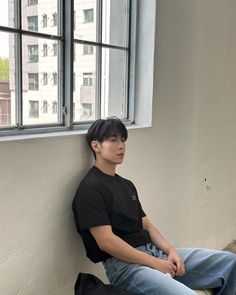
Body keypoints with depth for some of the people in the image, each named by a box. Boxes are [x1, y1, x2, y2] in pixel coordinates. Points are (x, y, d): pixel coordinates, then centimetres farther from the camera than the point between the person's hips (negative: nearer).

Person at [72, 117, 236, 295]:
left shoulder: (127, 185, 19)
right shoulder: (91, 189, -9)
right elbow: (106, 242, -16)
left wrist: (170, 250, -1)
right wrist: (155, 263, -15)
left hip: (154, 251, 9)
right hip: (124, 262, -8)